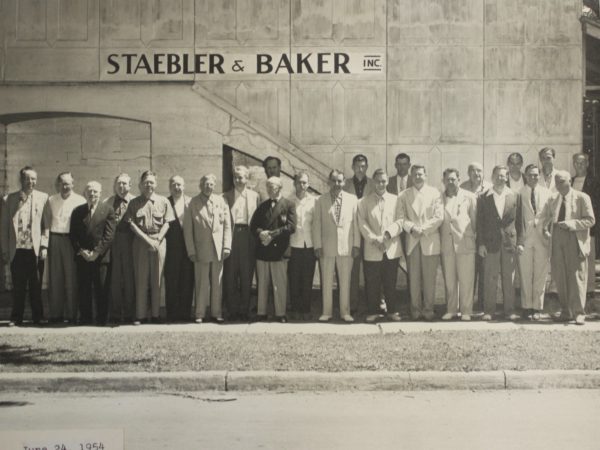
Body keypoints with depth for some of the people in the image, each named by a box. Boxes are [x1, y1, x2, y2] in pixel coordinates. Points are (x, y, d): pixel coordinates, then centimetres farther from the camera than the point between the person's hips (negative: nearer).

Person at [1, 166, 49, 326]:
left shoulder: (43, 198, 5)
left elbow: (47, 224, 2)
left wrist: (44, 246, -6)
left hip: (36, 249, -1)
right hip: (17, 249, 1)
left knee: (36, 286, 4)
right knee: (18, 286, 5)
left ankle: (37, 317, 14)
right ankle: (16, 318, 14)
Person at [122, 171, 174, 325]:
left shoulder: (163, 201, 7)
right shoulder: (134, 203, 6)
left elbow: (166, 223, 3)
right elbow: (132, 224, -1)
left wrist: (157, 239, -10)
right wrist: (147, 239, -10)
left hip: (159, 242, 0)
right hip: (140, 242, 0)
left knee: (157, 279, 2)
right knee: (141, 279, 0)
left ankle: (155, 313, 8)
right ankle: (140, 315, 3)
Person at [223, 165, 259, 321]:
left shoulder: (254, 196, 11)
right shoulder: (226, 196, 9)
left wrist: (256, 240, -3)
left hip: (248, 237, 0)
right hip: (232, 236, 0)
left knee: (246, 275, 3)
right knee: (230, 275, -1)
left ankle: (244, 310, 11)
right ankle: (233, 310, 7)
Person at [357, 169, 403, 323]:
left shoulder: (396, 200, 8)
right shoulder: (364, 202, 7)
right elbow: (362, 223, -1)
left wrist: (388, 235, -11)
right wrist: (374, 239, -11)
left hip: (392, 248, 0)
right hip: (372, 250, 0)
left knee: (390, 283, 5)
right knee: (372, 283, 2)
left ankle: (393, 311, 14)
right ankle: (373, 312, 11)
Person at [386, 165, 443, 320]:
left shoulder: (434, 193, 5)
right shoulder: (404, 196, 10)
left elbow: (439, 217, -1)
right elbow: (400, 217, 4)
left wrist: (423, 229, -9)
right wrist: (412, 227, -12)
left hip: (430, 241, -1)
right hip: (412, 241, 1)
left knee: (429, 277, -1)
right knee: (414, 278, 0)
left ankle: (428, 309, 7)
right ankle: (415, 309, 7)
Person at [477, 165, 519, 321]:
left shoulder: (513, 196, 6)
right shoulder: (484, 198, 3)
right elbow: (480, 222, 3)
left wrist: (520, 242, 1)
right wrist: (481, 243, -3)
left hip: (509, 242, 1)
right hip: (490, 243, -1)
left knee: (509, 278, 4)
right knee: (490, 279, 1)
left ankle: (509, 310, 11)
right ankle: (488, 311, 7)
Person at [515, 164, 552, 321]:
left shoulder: (546, 193, 4)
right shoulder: (520, 193, -1)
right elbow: (517, 218, -1)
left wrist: (549, 232, -2)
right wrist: (518, 241, -5)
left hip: (542, 238, 1)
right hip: (525, 239, -1)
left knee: (540, 275, 4)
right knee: (526, 276, 4)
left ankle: (537, 308, 12)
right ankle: (527, 307, 13)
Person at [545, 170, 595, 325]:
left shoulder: (582, 198, -1)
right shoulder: (553, 199, 15)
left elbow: (590, 220, -5)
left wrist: (571, 224, -16)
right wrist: (549, 227, 2)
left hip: (575, 242, -5)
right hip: (557, 241, 5)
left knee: (577, 277, -6)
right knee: (560, 278, 4)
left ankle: (579, 313, -3)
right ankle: (566, 312, 12)